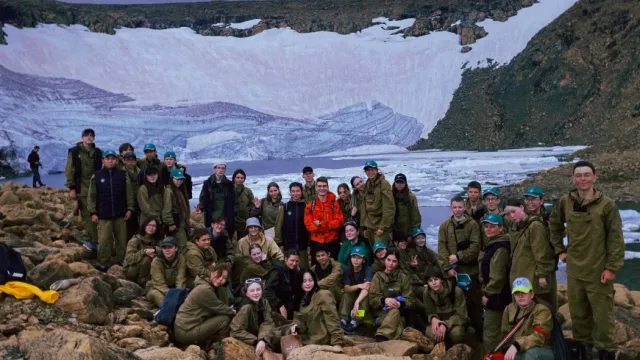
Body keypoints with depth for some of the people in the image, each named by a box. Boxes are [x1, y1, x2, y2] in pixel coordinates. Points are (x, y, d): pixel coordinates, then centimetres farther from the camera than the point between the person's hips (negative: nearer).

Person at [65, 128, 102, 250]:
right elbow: (69, 171, -1)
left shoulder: (98, 152, 9)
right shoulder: (74, 152, 1)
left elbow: (101, 170, 14)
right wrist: (71, 188, -7)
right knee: (87, 216, -2)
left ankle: (93, 241, 8)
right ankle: (93, 241, 2)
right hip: (82, 189, -2)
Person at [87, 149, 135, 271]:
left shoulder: (123, 175, 2)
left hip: (120, 214, 1)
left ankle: (121, 261, 19)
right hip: (104, 215, -1)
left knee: (122, 239, 7)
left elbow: (129, 193, 5)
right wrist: (93, 212, -1)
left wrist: (129, 209, 1)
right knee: (104, 239, -3)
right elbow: (92, 196, 3)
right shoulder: (96, 176, 0)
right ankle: (103, 263, 7)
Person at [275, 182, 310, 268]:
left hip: (303, 247, 0)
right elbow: (278, 226, 2)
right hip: (288, 247, 0)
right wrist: (280, 244, -2)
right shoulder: (284, 208, 3)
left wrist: (310, 245, -1)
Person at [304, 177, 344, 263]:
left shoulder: (334, 203, 4)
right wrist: (329, 226, -16)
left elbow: (339, 221, -5)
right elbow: (309, 225, -6)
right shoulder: (310, 205, 2)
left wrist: (320, 224, -16)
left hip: (333, 242, 0)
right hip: (316, 242, 0)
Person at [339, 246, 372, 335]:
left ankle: (354, 324, -52)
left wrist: (357, 302, -47)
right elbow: (346, 289, -15)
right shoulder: (347, 270, -8)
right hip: (352, 295, 3)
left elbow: (366, 289, -32)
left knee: (365, 297, -35)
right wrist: (358, 286, -34)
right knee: (346, 295, -28)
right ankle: (343, 321, -44)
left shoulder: (368, 270, -18)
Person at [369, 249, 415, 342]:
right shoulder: (378, 276, 7)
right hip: (382, 311, -2)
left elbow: (410, 300, 1)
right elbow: (372, 299, -2)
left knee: (395, 311, -35)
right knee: (394, 312, -36)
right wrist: (384, 300, -23)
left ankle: (381, 336, -53)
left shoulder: (403, 277, 8)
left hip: (399, 311, 2)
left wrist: (400, 304, -22)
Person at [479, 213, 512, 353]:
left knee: (490, 332, -4)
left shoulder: (500, 247, -20)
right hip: (495, 294, 11)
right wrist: (486, 291, 17)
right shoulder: (493, 243, 14)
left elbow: (498, 275, -25)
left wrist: (488, 293, -16)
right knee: (497, 330, 19)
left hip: (496, 295, -11)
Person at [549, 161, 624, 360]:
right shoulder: (565, 202, 2)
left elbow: (616, 238, -8)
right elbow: (554, 225, 19)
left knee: (602, 314, 3)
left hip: (598, 270, -4)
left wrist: (612, 267, -12)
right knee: (578, 313, 14)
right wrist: (560, 249, 13)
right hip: (574, 269, 4)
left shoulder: (607, 204, -9)